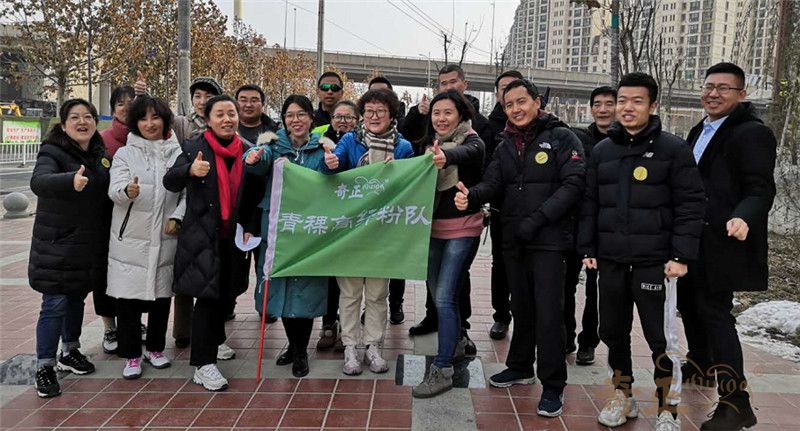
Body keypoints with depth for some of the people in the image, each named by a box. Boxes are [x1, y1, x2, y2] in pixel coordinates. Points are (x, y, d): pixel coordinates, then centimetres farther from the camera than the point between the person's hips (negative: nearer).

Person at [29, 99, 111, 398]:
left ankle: (70, 352, 35)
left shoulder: (101, 155, 8)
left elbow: (107, 194, 17)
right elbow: (38, 181, -33)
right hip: (57, 245, -6)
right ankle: (45, 367, 8)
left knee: (77, 298, 18)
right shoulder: (53, 152, -11)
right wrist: (71, 181, -52)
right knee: (55, 304, -4)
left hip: (90, 246, 6)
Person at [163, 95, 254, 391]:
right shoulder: (194, 147, -4)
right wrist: (190, 170, -33)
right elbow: (170, 183, -15)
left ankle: (214, 341, 39)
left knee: (226, 294, 14)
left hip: (234, 235, 4)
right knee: (207, 295, -6)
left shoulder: (247, 150, 7)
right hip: (203, 235, -4)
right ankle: (203, 364, 3)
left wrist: (249, 228, 1)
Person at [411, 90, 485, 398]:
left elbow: (468, 153, -33)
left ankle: (442, 370, -4)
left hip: (462, 229, -6)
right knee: (438, 293, 17)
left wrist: (446, 157, -56)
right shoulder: (431, 144, 10)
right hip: (434, 228, 7)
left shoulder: (472, 141, -9)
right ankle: (456, 342, 41)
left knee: (444, 297, -12)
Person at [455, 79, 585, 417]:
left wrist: (536, 220, -19)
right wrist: (471, 196, -22)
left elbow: (573, 185, -13)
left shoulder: (562, 138, -4)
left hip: (548, 239, -6)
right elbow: (492, 183, 2)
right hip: (513, 240, 6)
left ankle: (553, 385, 6)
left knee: (548, 312, -5)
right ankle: (521, 366, 33)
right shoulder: (506, 146, 13)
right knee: (521, 306, 17)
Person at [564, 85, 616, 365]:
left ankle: (588, 342, 22)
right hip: (574, 221, 1)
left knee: (596, 286, 9)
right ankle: (565, 338, 22)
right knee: (567, 282, 8)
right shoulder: (577, 138, 3)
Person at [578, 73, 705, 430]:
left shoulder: (673, 149, -2)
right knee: (613, 332, 13)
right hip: (610, 261, 4)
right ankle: (623, 397, 31)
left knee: (661, 337, 1)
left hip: (654, 262, -4)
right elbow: (590, 203, 12)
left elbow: (690, 204, -6)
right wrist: (588, 249, 6)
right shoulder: (602, 150, 10)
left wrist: (681, 255, -12)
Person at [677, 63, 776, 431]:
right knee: (689, 303, 18)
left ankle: (735, 401, -1)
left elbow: (760, 189, -19)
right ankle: (700, 367, 38)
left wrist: (743, 218, -37)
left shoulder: (752, 133, -11)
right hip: (692, 239, 9)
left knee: (715, 311, -9)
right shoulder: (700, 131, 15)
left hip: (721, 242, -9)